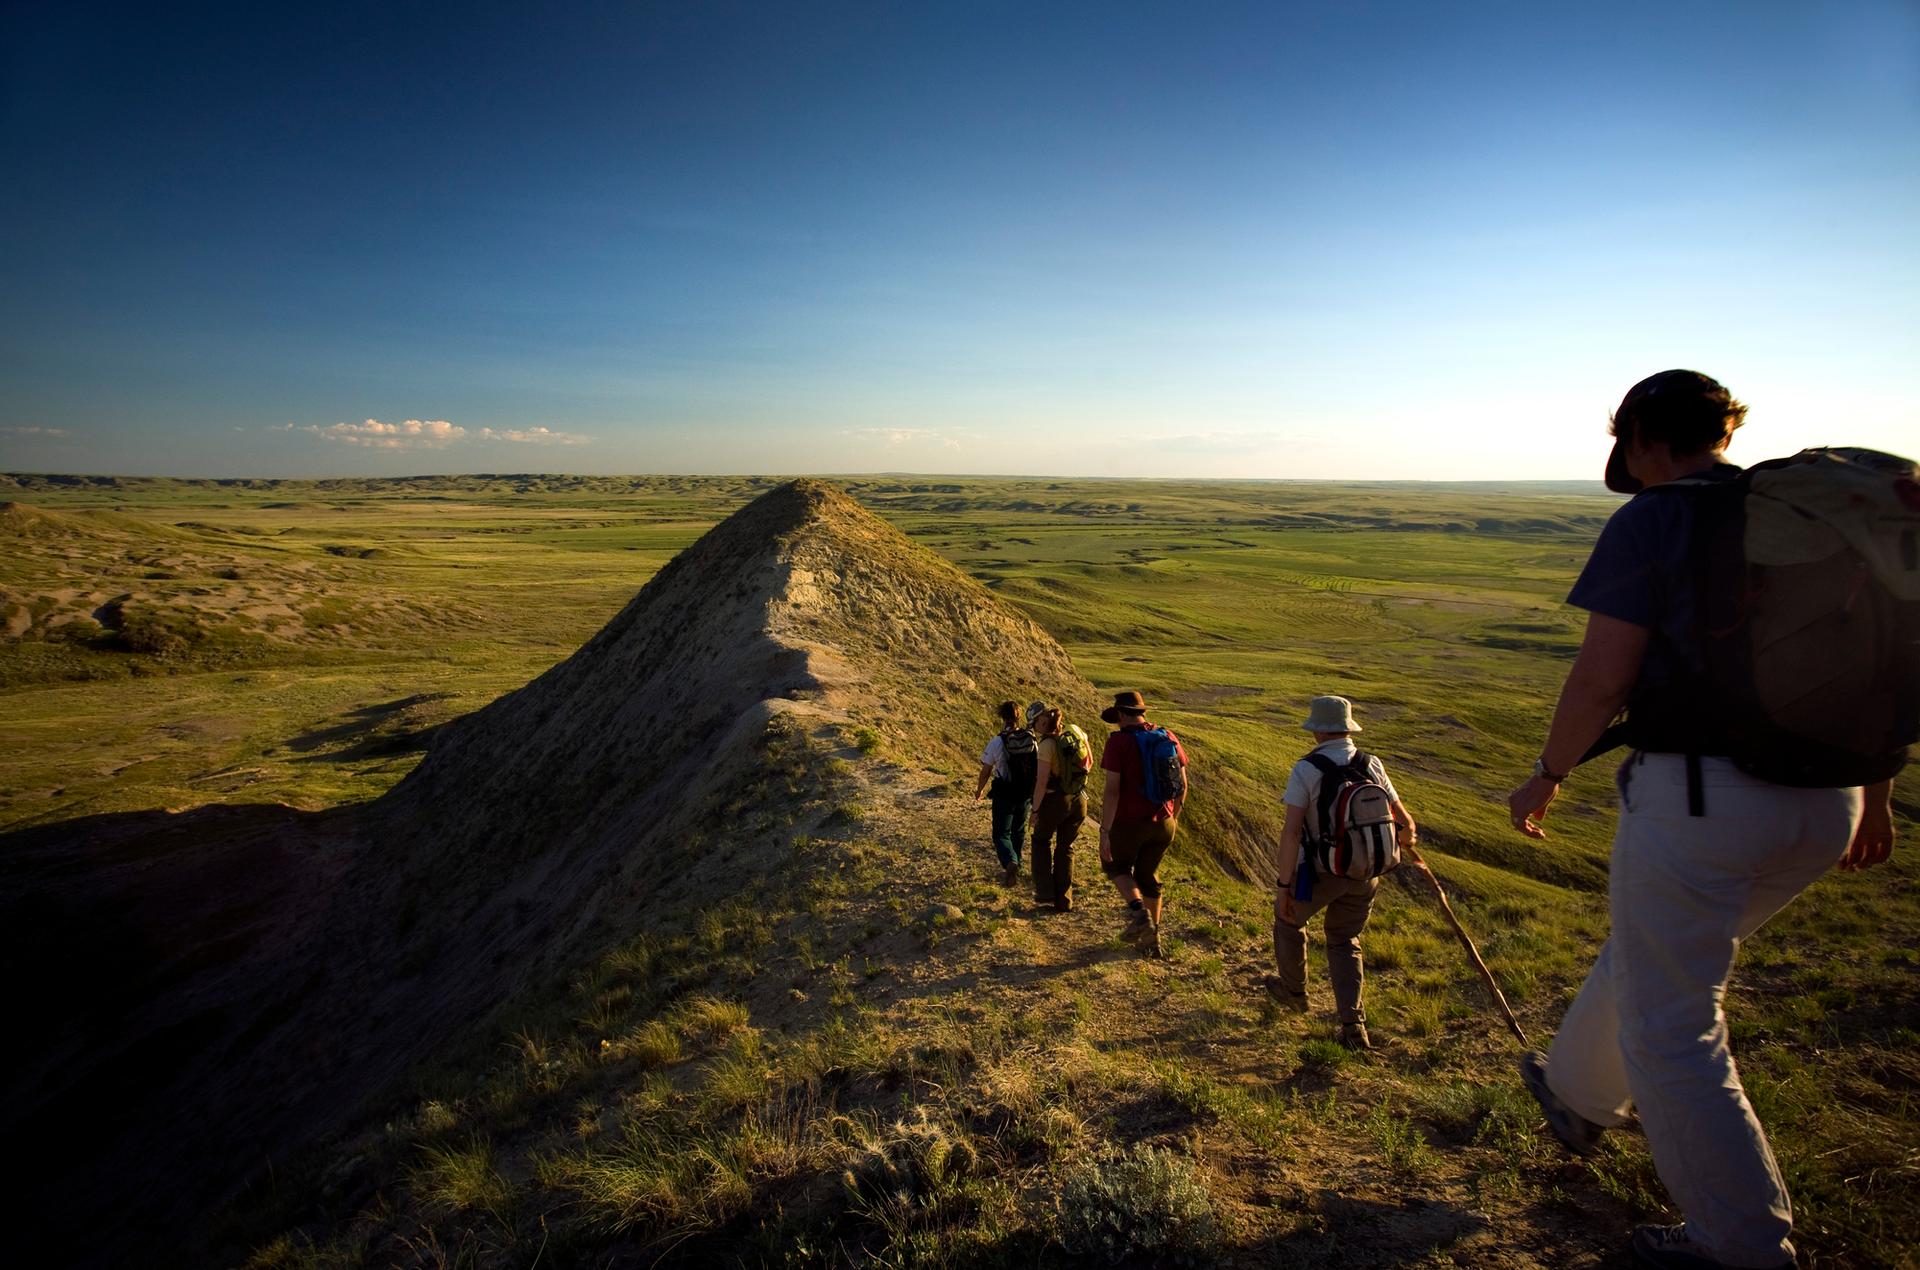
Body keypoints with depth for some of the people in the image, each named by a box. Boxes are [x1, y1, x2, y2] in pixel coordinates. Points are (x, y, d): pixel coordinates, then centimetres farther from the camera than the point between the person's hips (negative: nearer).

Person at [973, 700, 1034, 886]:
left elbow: (986, 770, -8)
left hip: (1004, 796, -4)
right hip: (1025, 794, 4)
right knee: (1018, 832, 21)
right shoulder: (1031, 739, -6)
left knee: (1001, 834, 5)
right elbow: (1036, 766, 3)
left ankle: (1010, 862, -20)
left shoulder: (997, 742, -17)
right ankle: (1014, 867, 32)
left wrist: (979, 790, 9)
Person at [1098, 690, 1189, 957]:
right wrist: (1174, 817, 22)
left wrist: (1104, 830, -15)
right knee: (1148, 875, 22)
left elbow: (1112, 790, -19)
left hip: (1128, 824, -5)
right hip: (1163, 824, 5)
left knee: (1116, 865, 22)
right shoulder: (1169, 737, 2)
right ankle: (1151, 939, 28)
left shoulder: (1118, 742, -14)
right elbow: (1183, 784, 9)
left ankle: (1138, 911, -2)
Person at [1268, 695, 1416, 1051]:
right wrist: (1407, 837, 30)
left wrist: (1284, 885, -16)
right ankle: (1353, 1025, 12)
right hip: (1364, 874, 4)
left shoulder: (1306, 770, -16)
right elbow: (1403, 820, 5)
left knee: (1288, 917, 25)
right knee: (1345, 942, 23)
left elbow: (1291, 832, -22)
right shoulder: (1372, 765, -2)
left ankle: (1294, 990, 44)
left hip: (1320, 871, -4)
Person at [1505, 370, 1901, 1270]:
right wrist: (1875, 790, 23)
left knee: (1670, 1028, 9)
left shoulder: (1650, 523, -9)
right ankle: (1577, 1095, 48)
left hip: (1697, 795, -8)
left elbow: (1602, 679, -14)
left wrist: (1546, 777, 0)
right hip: (1824, 805, 8)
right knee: (1654, 954, 27)